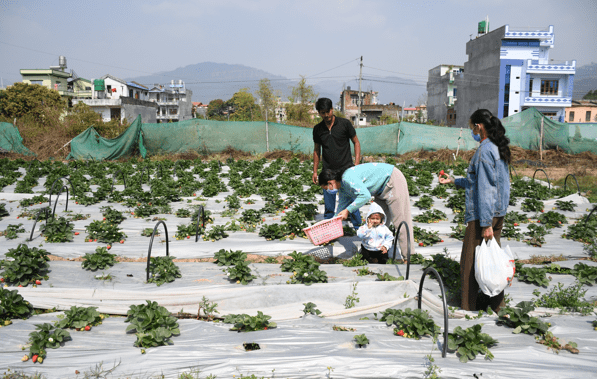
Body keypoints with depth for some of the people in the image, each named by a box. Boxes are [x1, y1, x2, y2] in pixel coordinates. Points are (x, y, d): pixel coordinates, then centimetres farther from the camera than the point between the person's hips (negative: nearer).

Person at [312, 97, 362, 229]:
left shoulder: (344, 123, -4)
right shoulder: (318, 129, 4)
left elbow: (356, 142, 3)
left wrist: (356, 164, -7)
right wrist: (315, 171, 11)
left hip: (346, 169, -2)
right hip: (328, 170, 2)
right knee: (328, 204, 6)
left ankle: (358, 227, 12)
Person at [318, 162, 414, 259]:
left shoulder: (347, 178, -25)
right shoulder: (342, 188, 7)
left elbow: (365, 196, -34)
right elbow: (341, 207, 16)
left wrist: (348, 210, -28)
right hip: (383, 189, 10)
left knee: (400, 219, -9)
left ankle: (409, 256, -5)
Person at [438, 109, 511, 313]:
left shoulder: (484, 151, -17)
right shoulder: (498, 148, 13)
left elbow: (485, 189, -20)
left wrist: (485, 224, -20)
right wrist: (454, 181, 28)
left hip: (483, 214, -9)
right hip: (498, 212, 10)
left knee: (470, 263, 1)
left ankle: (469, 307, 9)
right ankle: (495, 302, 24)